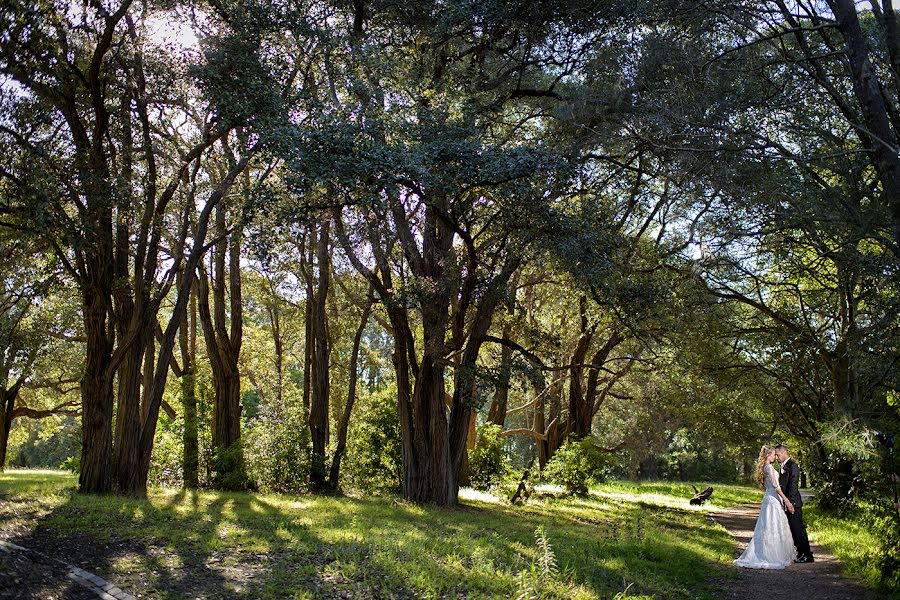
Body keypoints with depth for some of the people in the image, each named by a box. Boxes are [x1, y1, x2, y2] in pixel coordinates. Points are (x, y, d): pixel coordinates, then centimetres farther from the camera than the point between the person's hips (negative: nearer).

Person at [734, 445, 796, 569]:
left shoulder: (764, 467, 14)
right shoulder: (769, 467, -14)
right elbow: (775, 486, -18)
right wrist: (786, 500, -17)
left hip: (768, 498, 9)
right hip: (773, 499, -9)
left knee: (766, 529, 12)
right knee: (773, 529, -5)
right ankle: (774, 558, -1)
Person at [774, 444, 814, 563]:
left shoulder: (792, 466, -14)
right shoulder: (784, 466, 15)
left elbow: (792, 485, -20)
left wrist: (791, 503, -23)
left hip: (793, 504, -10)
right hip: (787, 503, 10)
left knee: (798, 528, -4)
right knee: (793, 529, 13)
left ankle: (806, 555, 3)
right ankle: (800, 553, 21)